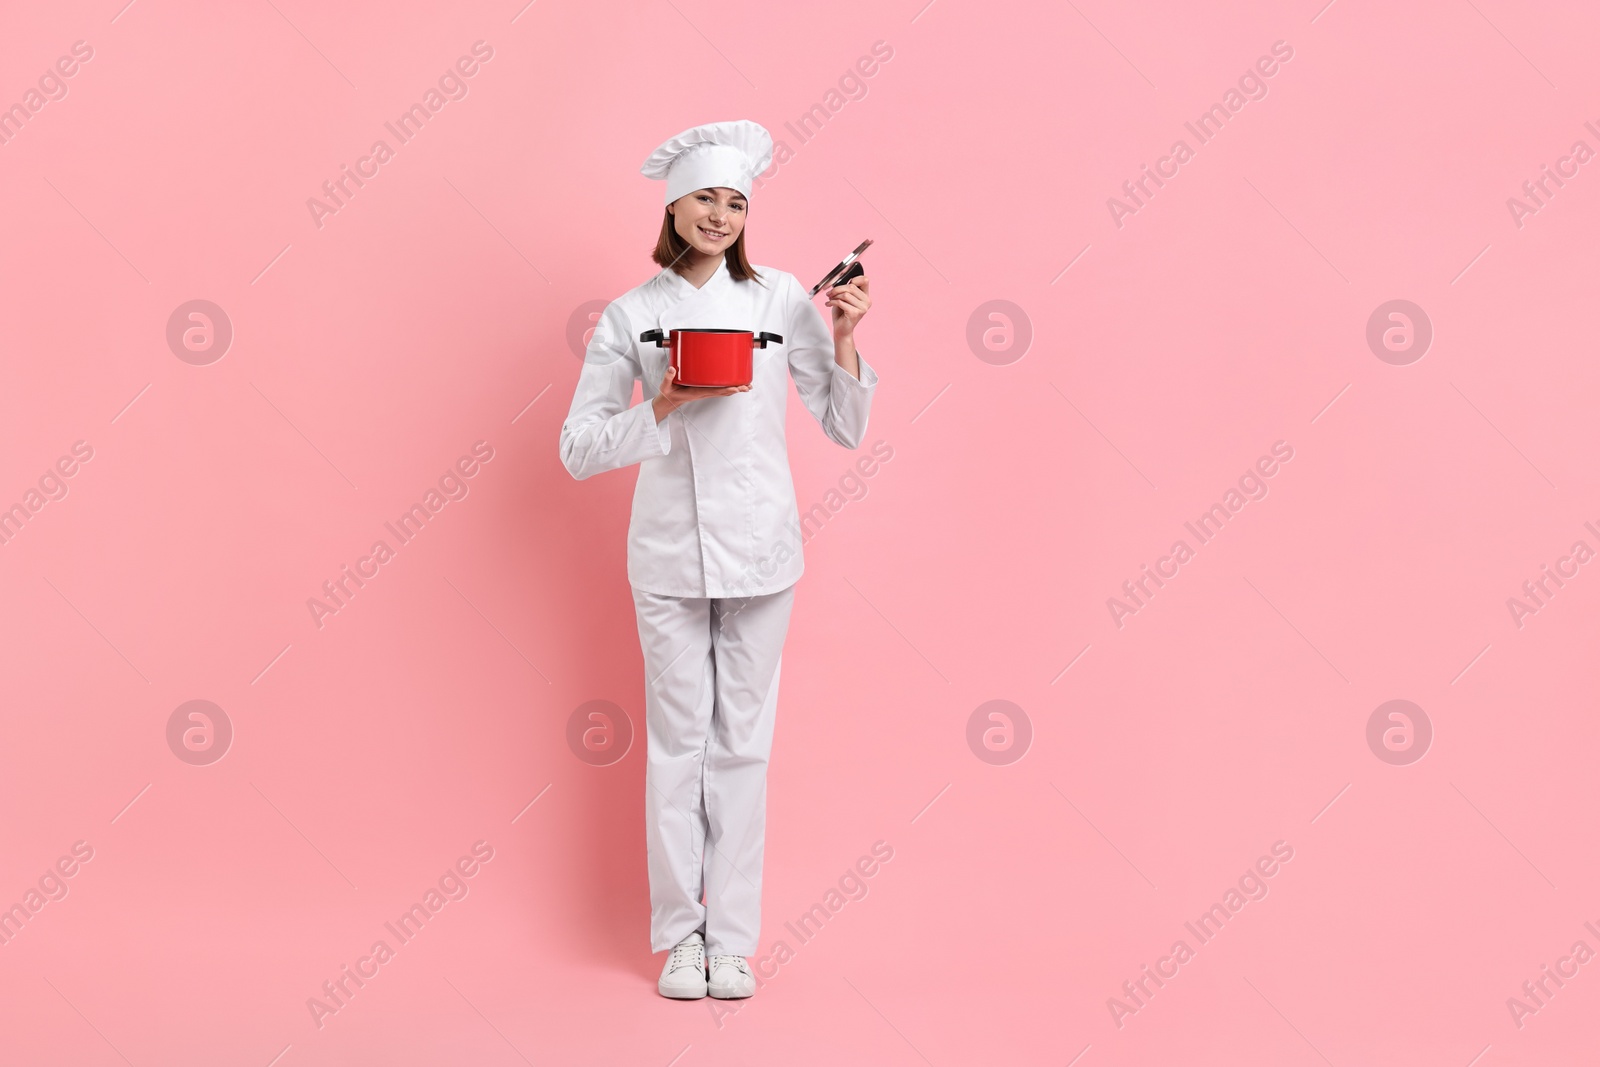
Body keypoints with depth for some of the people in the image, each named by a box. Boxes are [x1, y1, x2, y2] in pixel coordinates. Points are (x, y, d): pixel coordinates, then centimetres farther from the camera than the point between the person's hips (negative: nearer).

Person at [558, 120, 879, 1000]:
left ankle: (732, 940, 15)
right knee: (677, 744, 4)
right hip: (669, 549, -1)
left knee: (742, 744, 6)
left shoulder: (780, 298, 3)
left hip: (758, 549, 1)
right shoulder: (631, 316, 1)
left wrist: (843, 342, -11)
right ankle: (679, 938, 17)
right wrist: (664, 410, -14)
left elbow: (846, 429, 4)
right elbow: (579, 448, -1)